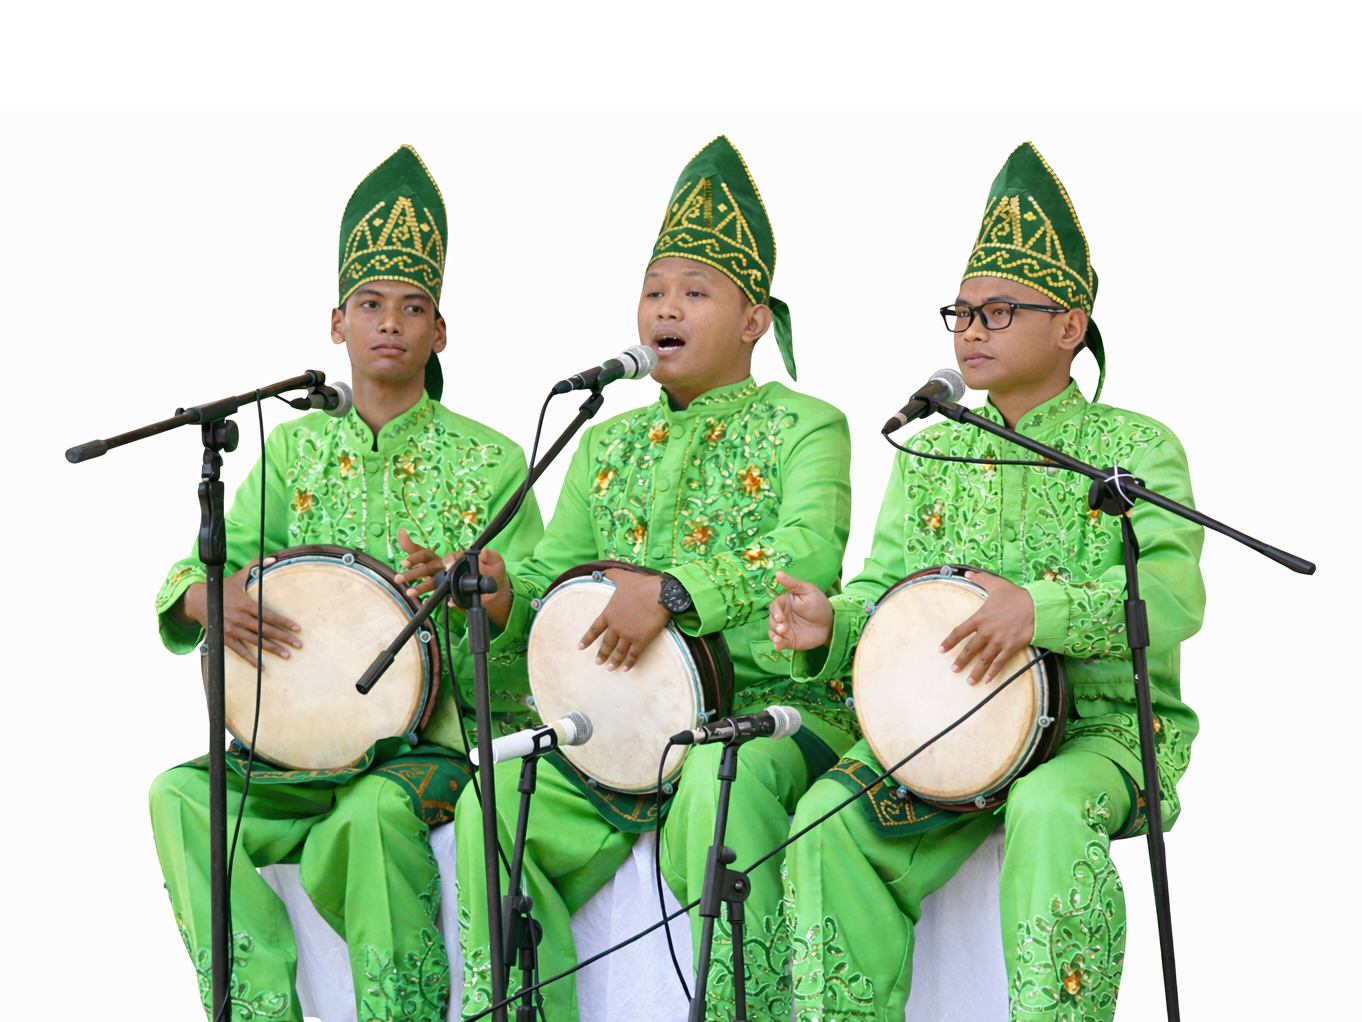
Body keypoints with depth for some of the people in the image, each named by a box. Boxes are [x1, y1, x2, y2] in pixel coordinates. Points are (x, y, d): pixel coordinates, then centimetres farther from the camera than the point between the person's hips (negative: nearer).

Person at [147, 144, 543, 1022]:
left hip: (448, 729, -4)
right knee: (181, 796, -20)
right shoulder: (296, 449, 11)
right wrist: (210, 601, -19)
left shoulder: (489, 463, 1)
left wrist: (454, 595, -23)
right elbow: (204, 565, 6)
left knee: (375, 809, -36)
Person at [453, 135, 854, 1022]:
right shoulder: (609, 447, 20)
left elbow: (809, 554, -15)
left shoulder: (805, 426, 3)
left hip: (775, 706, -5)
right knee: (495, 801, -20)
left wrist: (672, 592, -26)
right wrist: (502, 595, -8)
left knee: (718, 781, -39)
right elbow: (551, 578, 16)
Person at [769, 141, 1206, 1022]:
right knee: (831, 817, -23)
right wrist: (832, 626, -13)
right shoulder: (927, 455, 17)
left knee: (1050, 811, -38)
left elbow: (1173, 592, -16)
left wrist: (1041, 609, -33)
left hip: (1102, 727, -4)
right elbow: (885, 591, 12)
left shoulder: (1136, 446, 0)